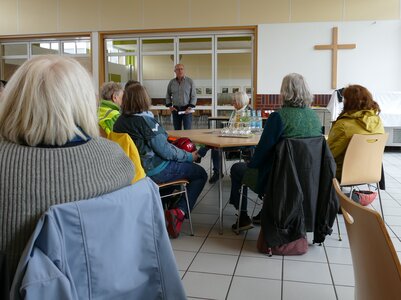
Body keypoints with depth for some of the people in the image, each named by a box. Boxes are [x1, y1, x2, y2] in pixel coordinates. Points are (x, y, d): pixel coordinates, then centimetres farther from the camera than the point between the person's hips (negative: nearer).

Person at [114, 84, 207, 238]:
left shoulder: (120, 121, 2)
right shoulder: (145, 120, -21)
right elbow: (165, 151, -20)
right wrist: (189, 156, -6)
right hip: (154, 172, -8)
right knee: (200, 174, 4)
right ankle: (179, 212, -7)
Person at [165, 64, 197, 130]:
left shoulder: (190, 81, -2)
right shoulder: (171, 82, 6)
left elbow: (194, 96, -1)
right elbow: (168, 95, 16)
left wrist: (190, 107, -11)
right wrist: (169, 106, 4)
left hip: (187, 109, -3)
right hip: (175, 109, 3)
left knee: (187, 129, -6)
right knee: (177, 130, 7)